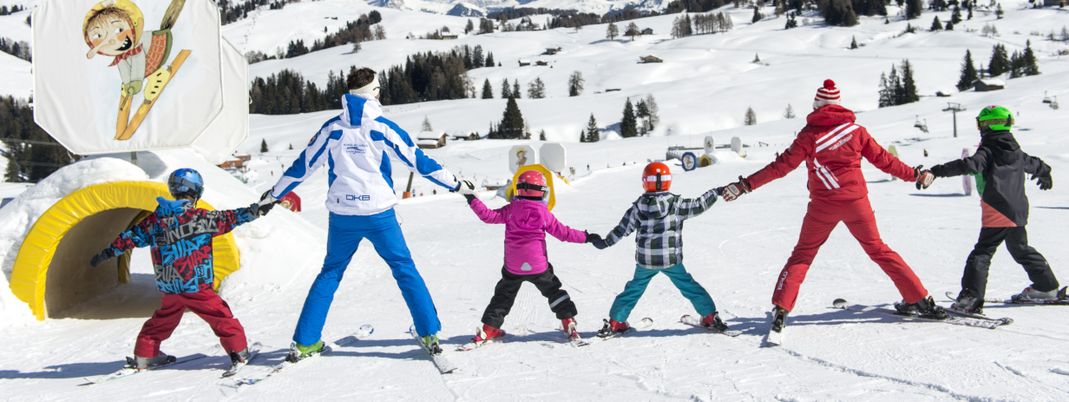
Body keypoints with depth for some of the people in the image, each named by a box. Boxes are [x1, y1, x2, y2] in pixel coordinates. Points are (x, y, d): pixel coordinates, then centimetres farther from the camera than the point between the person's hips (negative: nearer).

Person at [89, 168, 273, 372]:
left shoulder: (155, 218, 4)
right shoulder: (199, 217, -13)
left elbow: (133, 236, 11)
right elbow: (227, 219, -12)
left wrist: (108, 253, 21)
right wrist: (257, 210, -5)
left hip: (169, 287, 6)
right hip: (197, 286, -6)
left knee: (162, 321, 24)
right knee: (221, 317, 5)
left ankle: (144, 356, 31)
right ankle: (239, 352, 5)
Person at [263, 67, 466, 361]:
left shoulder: (332, 129, 1)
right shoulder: (382, 128, -5)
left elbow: (302, 167, 7)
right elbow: (418, 161, -2)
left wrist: (273, 195, 20)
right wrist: (454, 183, 8)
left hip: (342, 217, 2)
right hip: (379, 215, -2)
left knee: (330, 273, 16)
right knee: (405, 270, 9)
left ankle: (305, 342, 13)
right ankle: (429, 334, 3)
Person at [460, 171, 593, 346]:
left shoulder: (511, 209, -3)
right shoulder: (544, 213, -6)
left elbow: (488, 216, -1)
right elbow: (562, 232, -4)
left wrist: (471, 199, 9)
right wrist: (585, 237, 6)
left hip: (513, 267, 1)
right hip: (538, 265, -1)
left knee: (503, 295, 16)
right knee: (554, 291, 17)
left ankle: (489, 329, 12)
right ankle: (568, 322, 11)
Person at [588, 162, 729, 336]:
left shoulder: (638, 207, -3)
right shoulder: (676, 204, -11)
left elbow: (621, 229, 1)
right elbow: (697, 206, -6)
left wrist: (604, 243, 14)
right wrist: (715, 192, 8)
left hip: (645, 261, 2)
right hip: (671, 259, -2)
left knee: (633, 289, 17)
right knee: (689, 287, 13)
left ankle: (614, 323, 17)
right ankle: (710, 317, 15)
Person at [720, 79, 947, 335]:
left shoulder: (810, 134, -5)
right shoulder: (855, 129, 1)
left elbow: (782, 166, -9)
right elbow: (882, 158, 8)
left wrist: (746, 185, -7)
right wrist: (913, 175, 22)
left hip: (823, 205, -2)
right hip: (856, 201, 2)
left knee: (803, 255, 9)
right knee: (878, 249, 17)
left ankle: (781, 309, -4)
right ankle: (920, 300, 17)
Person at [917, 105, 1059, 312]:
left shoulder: (989, 151, -9)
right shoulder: (1017, 153, 15)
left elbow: (969, 165, -27)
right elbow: (1034, 164, 35)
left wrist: (936, 171, -36)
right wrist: (1045, 173, 59)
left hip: (998, 213, -8)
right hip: (1019, 210, 8)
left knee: (982, 254, -12)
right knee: (1020, 249, 27)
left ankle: (971, 299, -23)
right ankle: (1047, 286, 37)